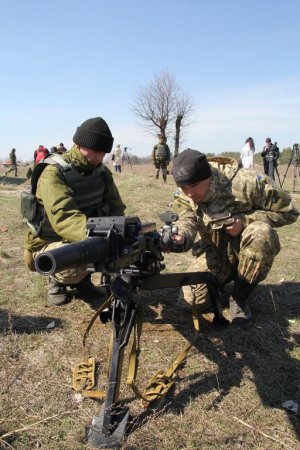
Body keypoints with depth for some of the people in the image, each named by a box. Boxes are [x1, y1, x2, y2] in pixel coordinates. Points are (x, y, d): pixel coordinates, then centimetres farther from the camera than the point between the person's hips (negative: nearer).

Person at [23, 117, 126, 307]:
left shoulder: (102, 172, -3)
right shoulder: (53, 173, -25)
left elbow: (116, 207, -4)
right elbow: (63, 217, -40)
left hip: (85, 241, 6)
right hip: (48, 244, -6)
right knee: (76, 264, -36)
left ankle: (82, 278, 8)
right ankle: (58, 280, 2)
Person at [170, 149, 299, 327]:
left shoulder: (246, 182, -28)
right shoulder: (184, 197, -14)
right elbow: (186, 221, -29)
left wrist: (244, 220, -32)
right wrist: (180, 238, -55)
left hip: (250, 250, -2)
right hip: (215, 252, 3)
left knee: (261, 233, -38)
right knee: (193, 301, -14)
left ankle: (240, 297, -14)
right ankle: (228, 274, 19)